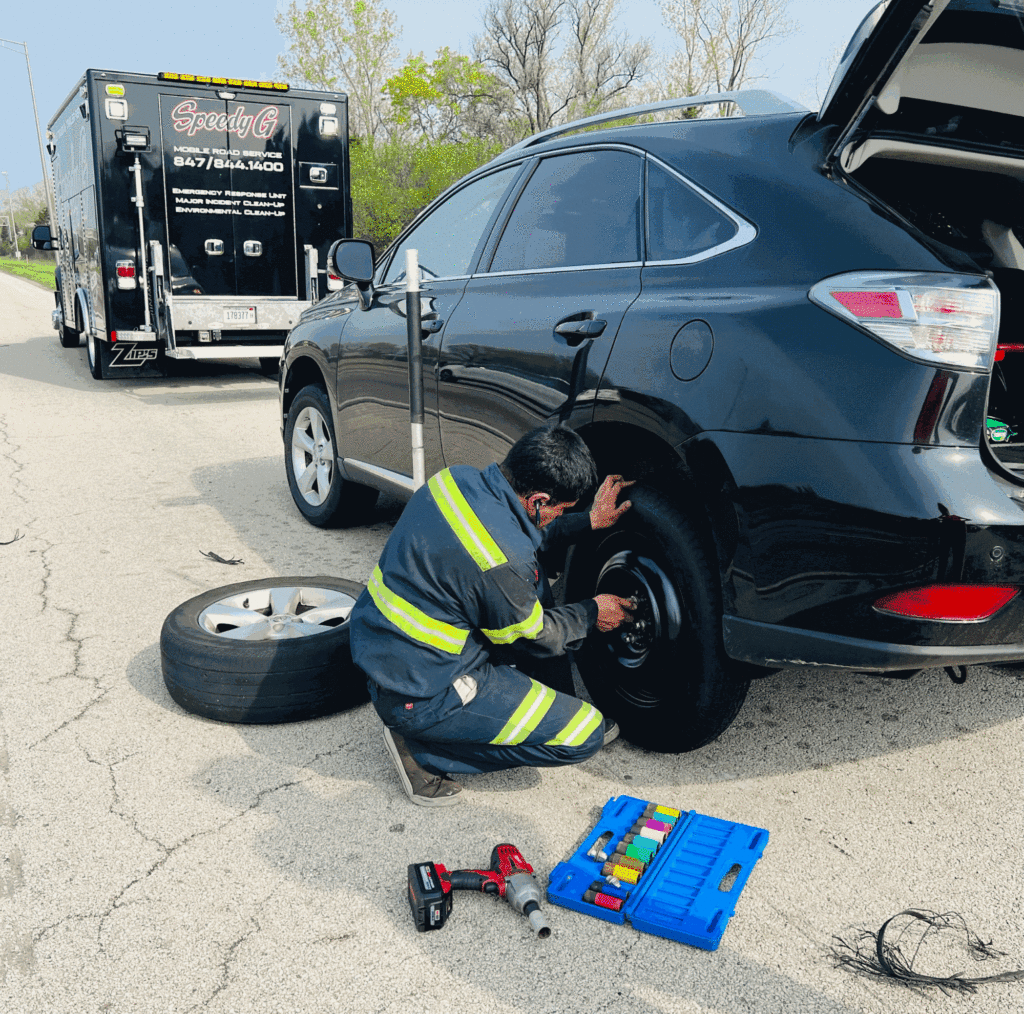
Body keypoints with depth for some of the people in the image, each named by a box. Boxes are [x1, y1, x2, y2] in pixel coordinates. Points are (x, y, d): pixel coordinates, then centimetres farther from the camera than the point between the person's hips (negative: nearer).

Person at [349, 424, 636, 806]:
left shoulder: (460, 479, -4)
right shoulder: (500, 562, -29)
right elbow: (532, 638, -9)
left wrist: (589, 520, 14)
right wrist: (591, 614, 8)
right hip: (420, 694, -9)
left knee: (533, 583, 16)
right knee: (586, 734, -5)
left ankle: (555, 709, 25)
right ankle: (422, 748, -1)